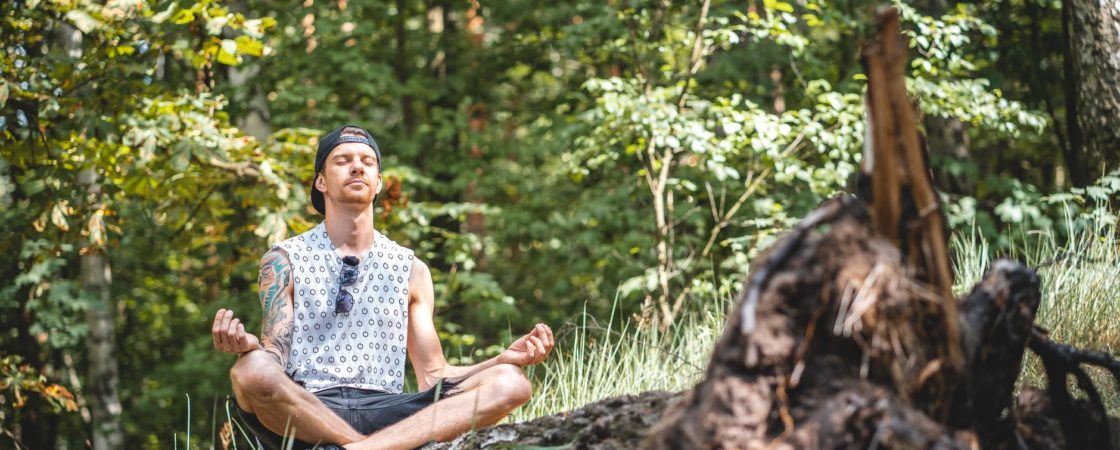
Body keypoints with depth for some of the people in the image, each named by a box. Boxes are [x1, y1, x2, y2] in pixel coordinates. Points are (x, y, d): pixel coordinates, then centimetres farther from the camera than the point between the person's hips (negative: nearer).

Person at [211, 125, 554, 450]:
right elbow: (275, 356, 2)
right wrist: (248, 346, -23)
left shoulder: (410, 270, 20)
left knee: (509, 383, -21)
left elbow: (433, 375, 16)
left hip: (384, 412, 3)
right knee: (252, 370, -38)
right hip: (306, 412, -3)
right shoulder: (285, 261, 13)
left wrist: (507, 359, -1)